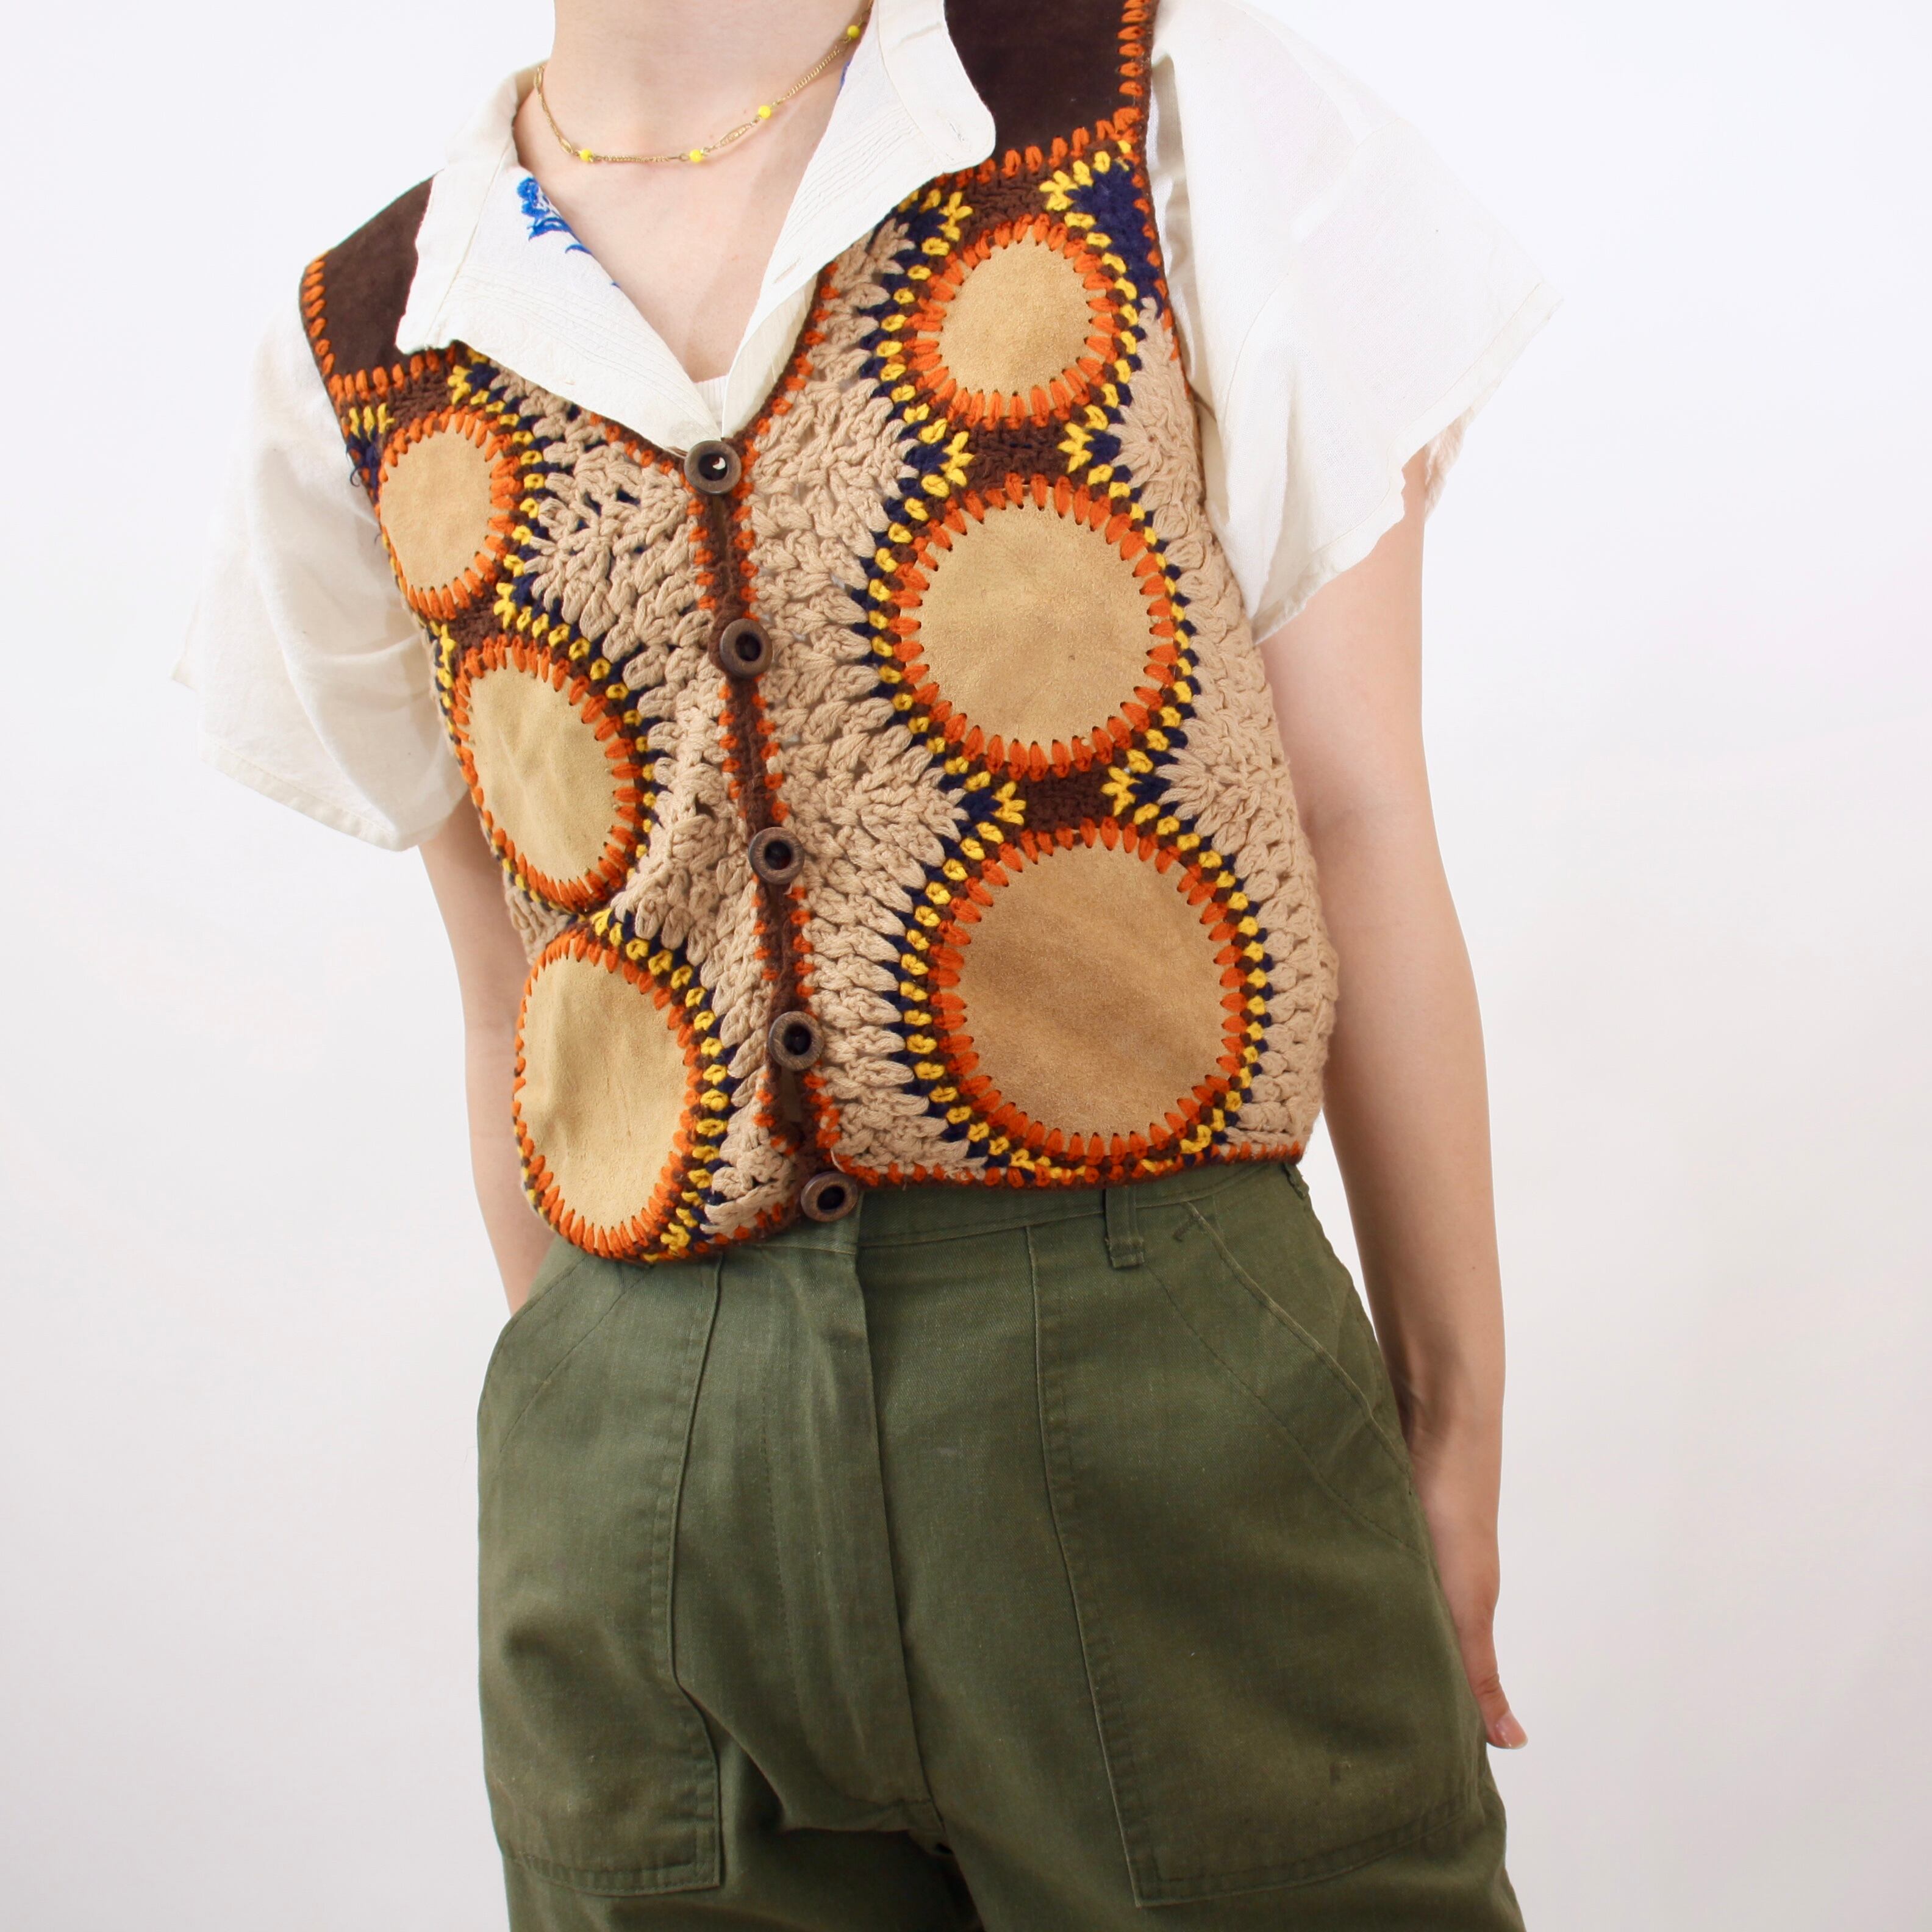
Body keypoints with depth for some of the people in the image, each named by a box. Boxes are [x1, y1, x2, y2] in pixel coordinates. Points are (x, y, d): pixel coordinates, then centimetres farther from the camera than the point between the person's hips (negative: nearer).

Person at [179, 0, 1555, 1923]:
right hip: (633, 1458, 2)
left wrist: (1456, 1425, 3)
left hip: (1159, 1392, -1)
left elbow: (1359, 831, 1)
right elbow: (515, 1014, 12)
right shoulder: (357, 364, 8)